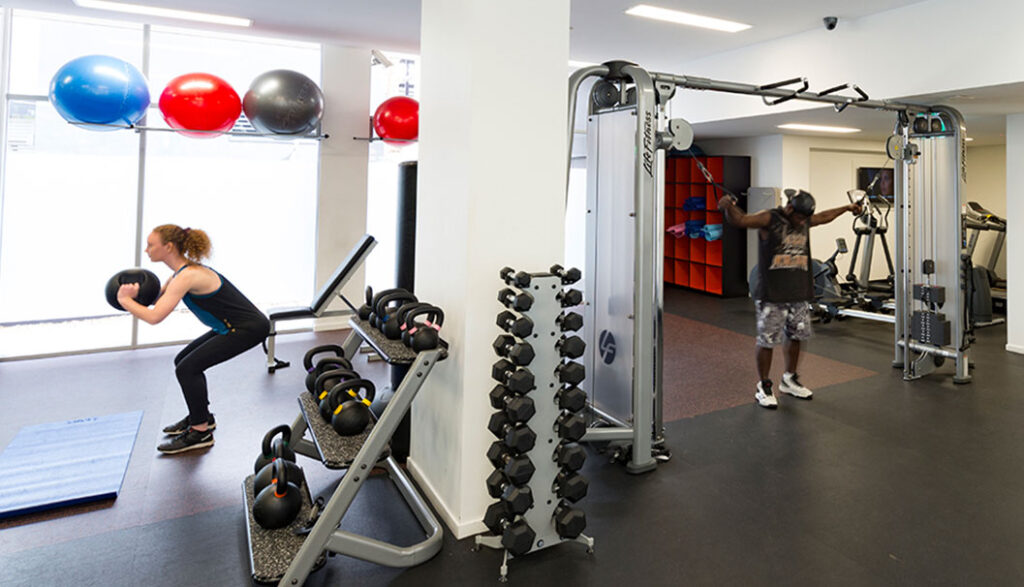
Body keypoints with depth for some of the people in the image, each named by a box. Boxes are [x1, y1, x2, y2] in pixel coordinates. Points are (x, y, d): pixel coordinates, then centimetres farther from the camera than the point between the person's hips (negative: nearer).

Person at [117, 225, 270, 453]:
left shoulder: (188, 276, -21)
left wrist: (125, 300, -10)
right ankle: (200, 416, 31)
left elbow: (154, 317, -27)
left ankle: (200, 432, 1)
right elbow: (156, 299, 21)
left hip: (249, 328, -10)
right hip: (233, 326, 10)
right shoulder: (184, 270, 9)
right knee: (184, 361, 17)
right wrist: (136, 294, -1)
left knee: (188, 368, -12)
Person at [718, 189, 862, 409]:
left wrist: (848, 207, 44)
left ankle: (789, 380, 34)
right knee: (767, 341, -2)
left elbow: (825, 216, 34)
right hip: (772, 294, -7)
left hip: (799, 293, 7)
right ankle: (763, 387, 12)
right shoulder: (769, 219, -10)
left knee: (796, 336, 15)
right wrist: (728, 207, -43)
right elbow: (739, 220, -23)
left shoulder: (804, 221, 12)